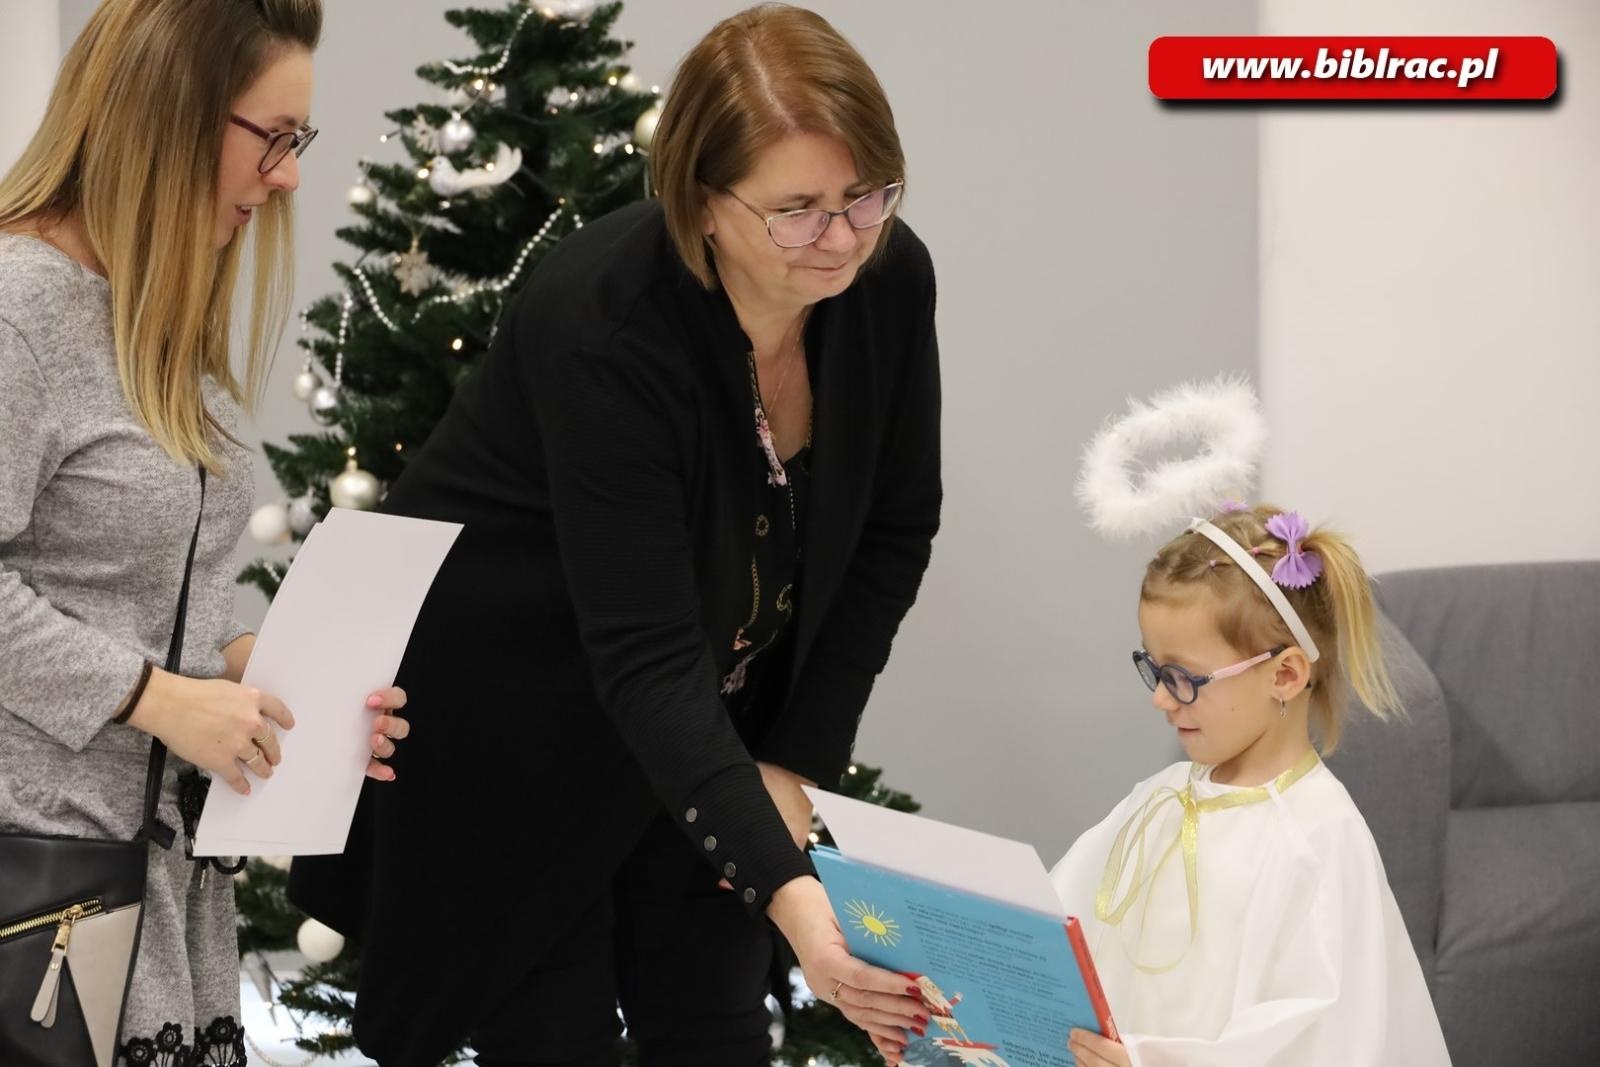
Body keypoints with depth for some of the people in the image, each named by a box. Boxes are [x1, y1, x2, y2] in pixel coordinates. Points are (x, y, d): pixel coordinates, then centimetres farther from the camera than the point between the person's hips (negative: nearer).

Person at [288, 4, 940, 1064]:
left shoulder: (890, 278, -15)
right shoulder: (609, 325, -32)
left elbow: (892, 534, 0)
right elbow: (646, 658, -36)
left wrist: (799, 762, -6)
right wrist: (783, 886, -45)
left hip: (709, 719, 5)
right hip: (504, 710, -5)